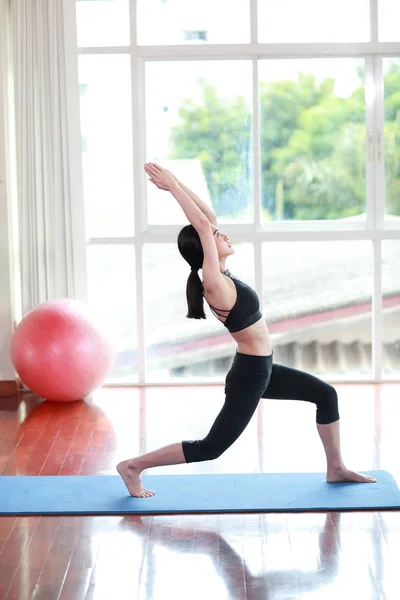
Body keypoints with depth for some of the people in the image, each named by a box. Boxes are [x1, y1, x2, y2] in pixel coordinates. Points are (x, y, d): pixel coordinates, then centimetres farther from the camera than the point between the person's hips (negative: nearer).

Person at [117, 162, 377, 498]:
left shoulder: (219, 276, 1)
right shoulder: (214, 284, -23)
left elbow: (209, 218, 3)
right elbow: (202, 225, -28)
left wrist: (176, 185, 0)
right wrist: (173, 186, -23)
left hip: (260, 370, 10)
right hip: (248, 375, -10)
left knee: (325, 395, 14)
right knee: (211, 447, 0)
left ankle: (336, 469, 24)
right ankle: (133, 466, 8)